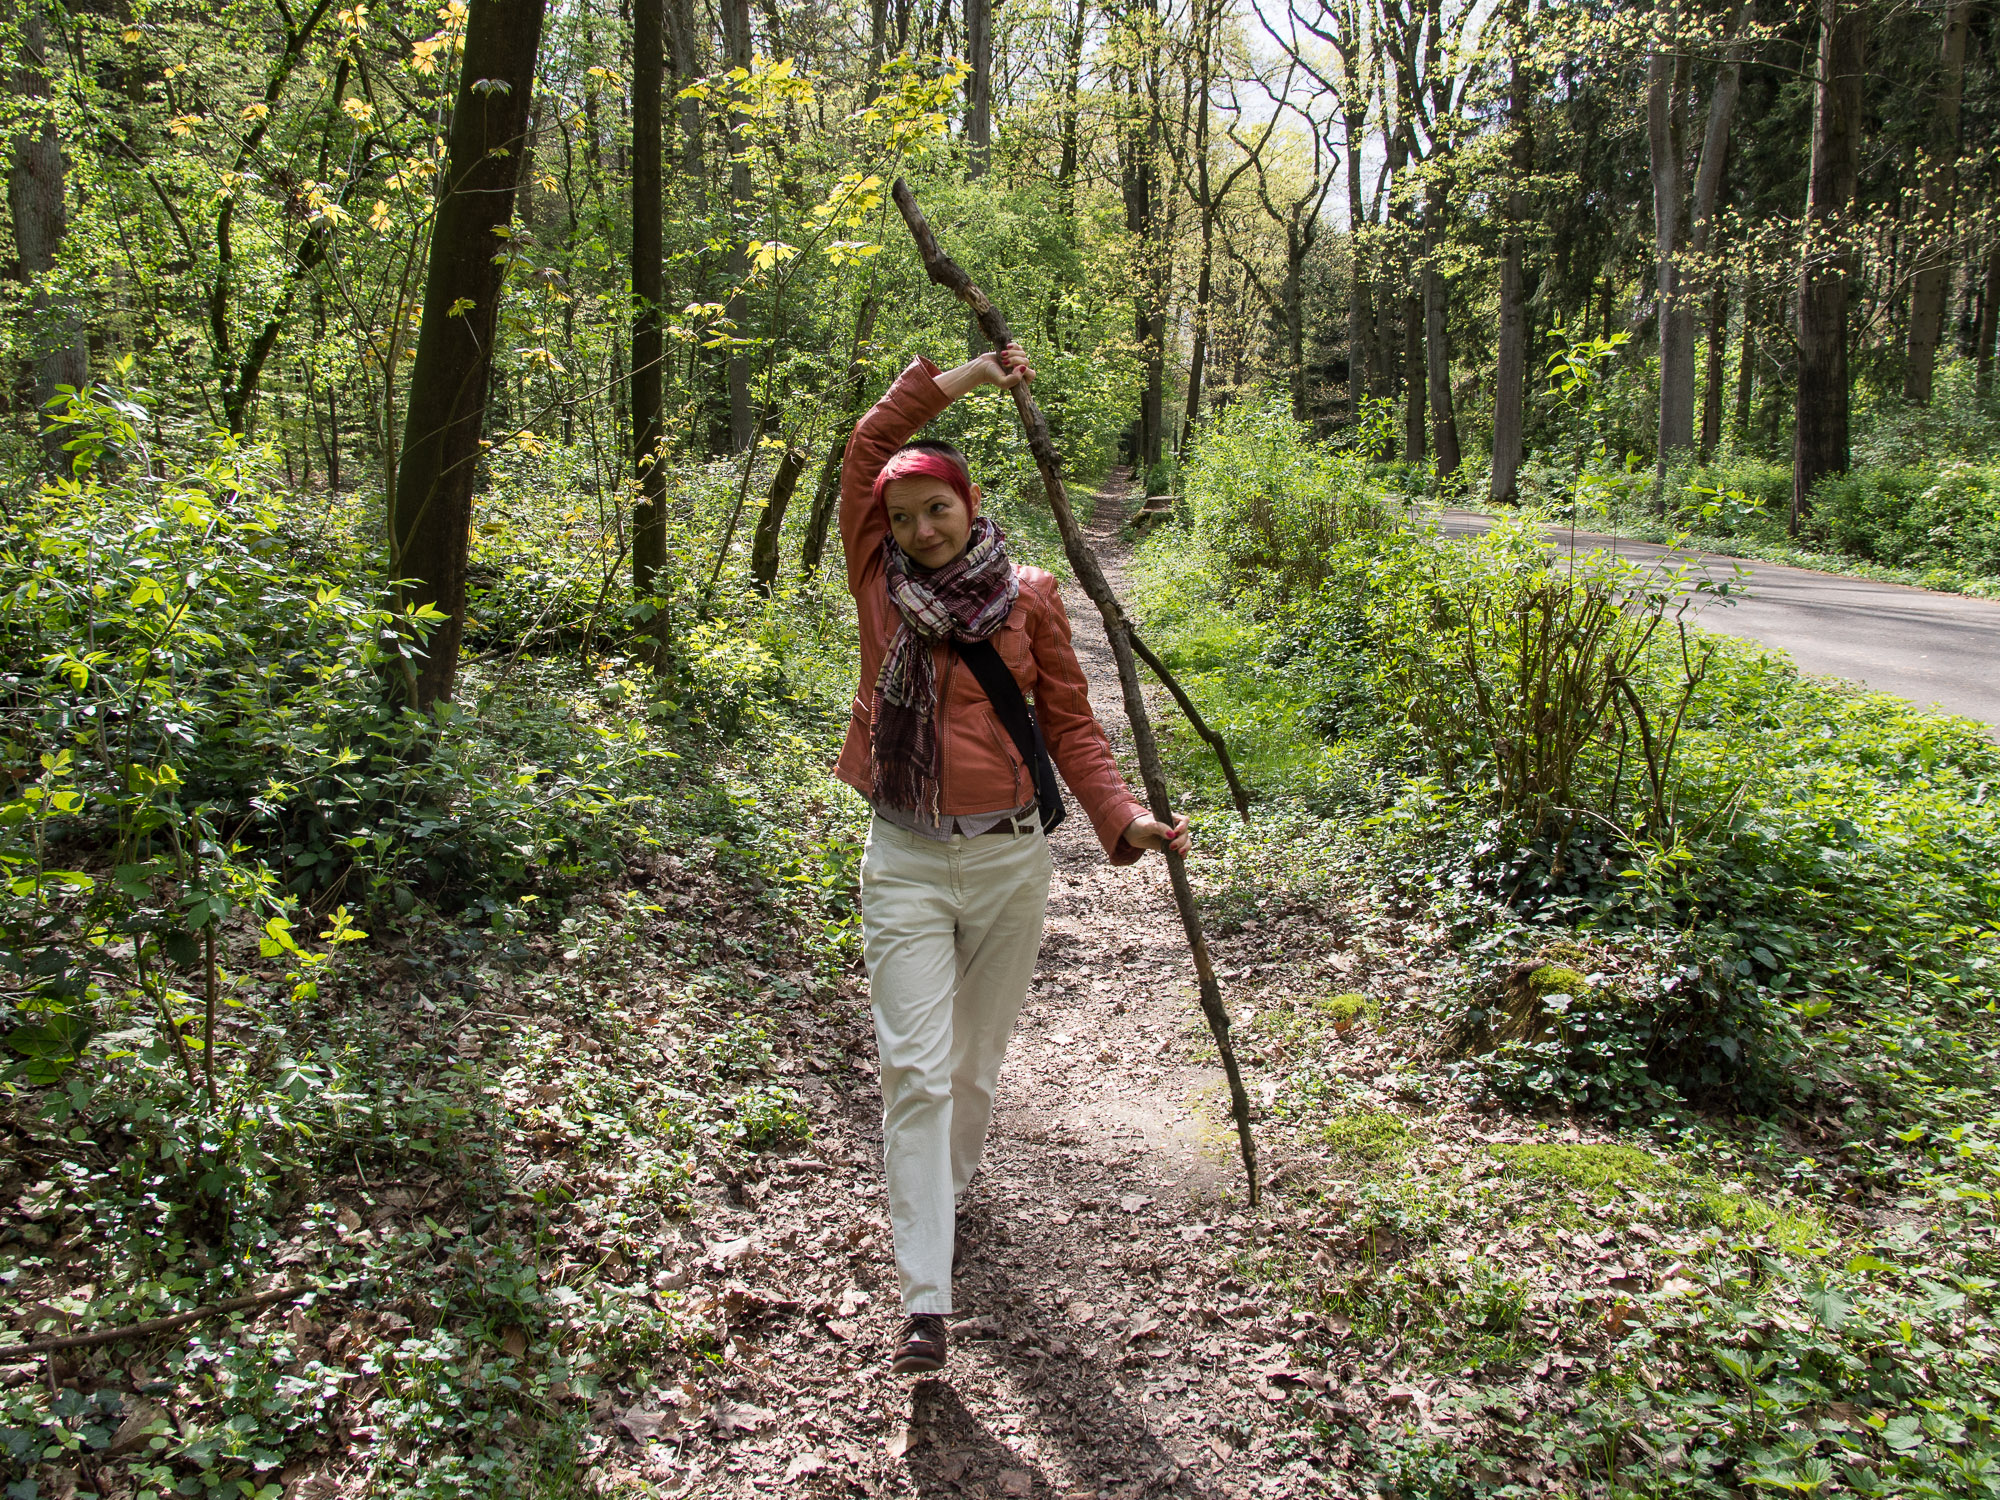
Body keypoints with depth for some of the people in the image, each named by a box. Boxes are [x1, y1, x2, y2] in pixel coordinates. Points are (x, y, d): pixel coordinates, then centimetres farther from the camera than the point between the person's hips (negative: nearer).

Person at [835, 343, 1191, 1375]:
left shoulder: (1028, 597, 1)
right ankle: (924, 1302, -3)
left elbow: (1070, 725, 2)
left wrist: (1124, 818, -11)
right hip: (904, 863, -1)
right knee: (914, 1072, -6)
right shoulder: (881, 582, 2)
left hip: (1009, 860, 1)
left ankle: (948, 1192, 44)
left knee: (975, 1062, 15)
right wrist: (963, 378, -1)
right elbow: (869, 444, 1)